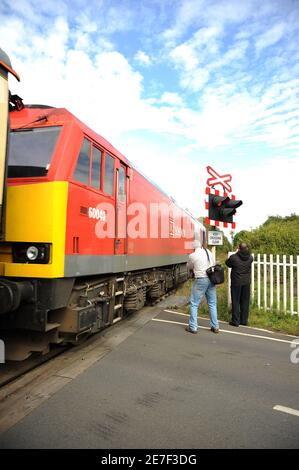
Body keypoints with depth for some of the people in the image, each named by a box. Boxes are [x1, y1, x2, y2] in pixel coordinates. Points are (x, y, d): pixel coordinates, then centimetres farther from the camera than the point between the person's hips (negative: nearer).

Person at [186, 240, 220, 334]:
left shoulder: (192, 256, -7)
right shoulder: (208, 252, 5)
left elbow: (189, 267, 9)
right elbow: (214, 263, 13)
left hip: (200, 280, -5)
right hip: (211, 279, 5)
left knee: (194, 304, 5)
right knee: (212, 304, 14)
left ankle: (193, 327, 7)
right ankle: (215, 327, 19)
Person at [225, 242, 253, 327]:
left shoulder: (234, 257, -16)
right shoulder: (250, 257, -4)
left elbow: (227, 263, 2)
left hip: (236, 282, -4)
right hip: (246, 282, 4)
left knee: (235, 302, 4)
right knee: (245, 301, 12)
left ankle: (235, 321, 7)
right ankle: (244, 320, 19)